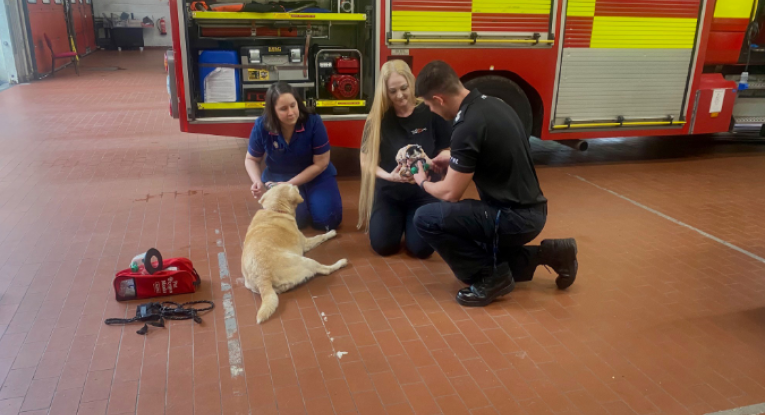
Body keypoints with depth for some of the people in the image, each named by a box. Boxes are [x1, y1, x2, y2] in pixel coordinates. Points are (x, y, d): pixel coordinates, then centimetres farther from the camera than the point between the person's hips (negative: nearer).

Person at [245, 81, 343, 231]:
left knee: (327, 219, -17)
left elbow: (321, 163, -18)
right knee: (295, 219, -24)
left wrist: (289, 185, -22)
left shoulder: (313, 122, -24)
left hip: (316, 176, 0)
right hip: (279, 177, 1)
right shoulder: (261, 126, -18)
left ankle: (309, 198, 16)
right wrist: (258, 183, -21)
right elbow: (251, 159, 0)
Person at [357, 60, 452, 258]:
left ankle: (409, 220, 22)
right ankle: (399, 220, 24)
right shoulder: (378, 118, -6)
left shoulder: (430, 112, -9)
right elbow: (366, 160, -4)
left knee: (421, 248, -13)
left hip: (423, 191, -1)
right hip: (388, 191, 1)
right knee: (383, 245, -11)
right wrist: (388, 175, -23)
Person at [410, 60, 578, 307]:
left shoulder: (468, 126, -23)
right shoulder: (494, 105, 5)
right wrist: (453, 161, 19)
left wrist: (423, 182, 5)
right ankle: (545, 254, 20)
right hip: (531, 211, 9)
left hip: (514, 218, -9)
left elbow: (450, 194, -15)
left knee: (426, 219, -12)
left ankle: (491, 277, -3)